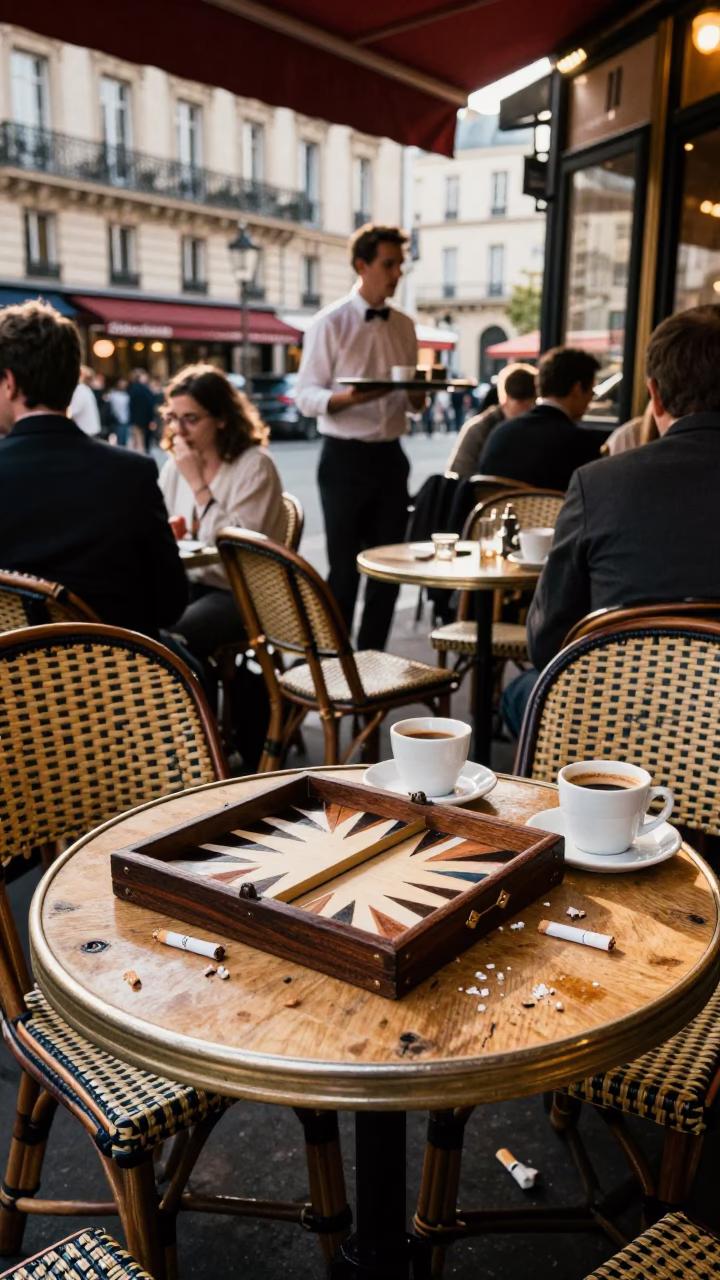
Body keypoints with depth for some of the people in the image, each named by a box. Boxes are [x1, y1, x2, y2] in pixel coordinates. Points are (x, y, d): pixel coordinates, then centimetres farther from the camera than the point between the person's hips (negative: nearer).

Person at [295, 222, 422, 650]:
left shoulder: (404, 326, 12)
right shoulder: (330, 324, -4)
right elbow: (306, 397, -8)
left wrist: (418, 397, -6)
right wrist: (351, 396, -26)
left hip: (390, 456, 6)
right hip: (345, 457, -5)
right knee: (345, 568, 0)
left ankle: (371, 658, 21)